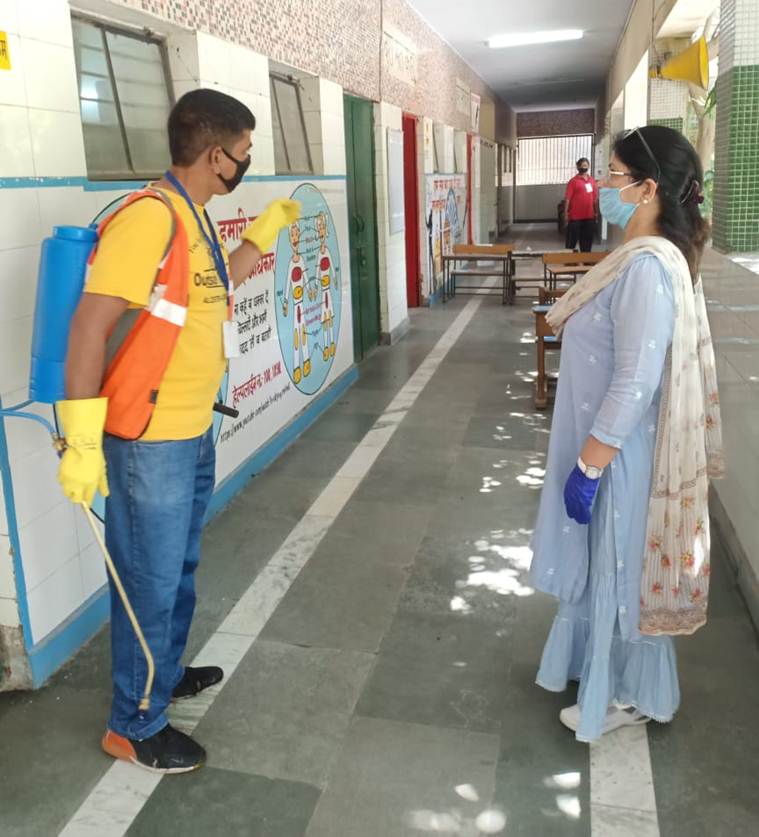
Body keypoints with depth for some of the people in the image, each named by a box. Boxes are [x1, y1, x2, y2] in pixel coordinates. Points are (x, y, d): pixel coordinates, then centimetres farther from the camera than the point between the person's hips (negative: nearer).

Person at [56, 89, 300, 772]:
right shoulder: (150, 215, -21)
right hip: (150, 443, -9)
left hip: (193, 433, 10)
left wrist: (268, 229, 23)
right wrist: (83, 441, -25)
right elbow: (91, 325, -24)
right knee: (150, 583, 4)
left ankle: (166, 674, 44)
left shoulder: (193, 217, 10)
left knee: (180, 568, 23)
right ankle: (134, 726, 24)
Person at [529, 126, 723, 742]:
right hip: (607, 445, 10)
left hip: (619, 456, -10)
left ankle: (628, 696, 29)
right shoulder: (645, 258, 7)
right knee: (603, 567, 23)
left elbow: (636, 381, -27)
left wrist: (587, 465, -22)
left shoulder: (647, 265, -25)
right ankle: (602, 665, 44)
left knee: (620, 572, 8)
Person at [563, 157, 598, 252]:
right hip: (575, 216, -5)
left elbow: (595, 198, 14)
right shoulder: (573, 181, -6)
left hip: (589, 216, 5)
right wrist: (566, 214, -14)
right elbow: (567, 198, -9)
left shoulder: (592, 180, 9)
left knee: (588, 239, 11)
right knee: (572, 239, 1)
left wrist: (596, 212, 13)